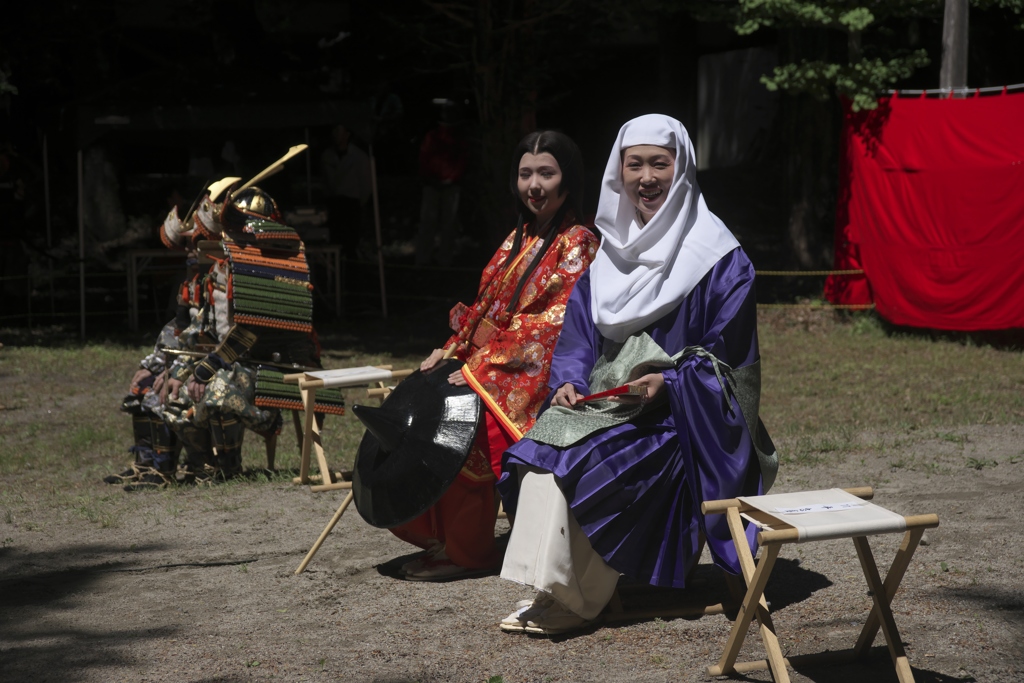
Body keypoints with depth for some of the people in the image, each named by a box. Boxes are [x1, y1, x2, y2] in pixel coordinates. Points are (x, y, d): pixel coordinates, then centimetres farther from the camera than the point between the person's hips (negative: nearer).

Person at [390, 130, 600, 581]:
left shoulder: (577, 245, -8)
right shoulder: (519, 238, 16)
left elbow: (557, 322, -17)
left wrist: (485, 363, -19)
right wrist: (452, 350, 5)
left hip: (533, 375, -8)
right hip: (488, 368, 8)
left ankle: (468, 552, -9)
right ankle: (441, 537, 7)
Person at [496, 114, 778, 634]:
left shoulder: (716, 255, -4)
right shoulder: (611, 250, 14)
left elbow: (724, 352, -7)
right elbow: (580, 327, 14)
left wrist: (668, 381, -21)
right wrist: (569, 379, -5)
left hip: (682, 410, -6)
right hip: (606, 395, 6)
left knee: (586, 459, -28)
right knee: (545, 440, -23)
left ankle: (576, 599, -17)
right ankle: (547, 585, -24)